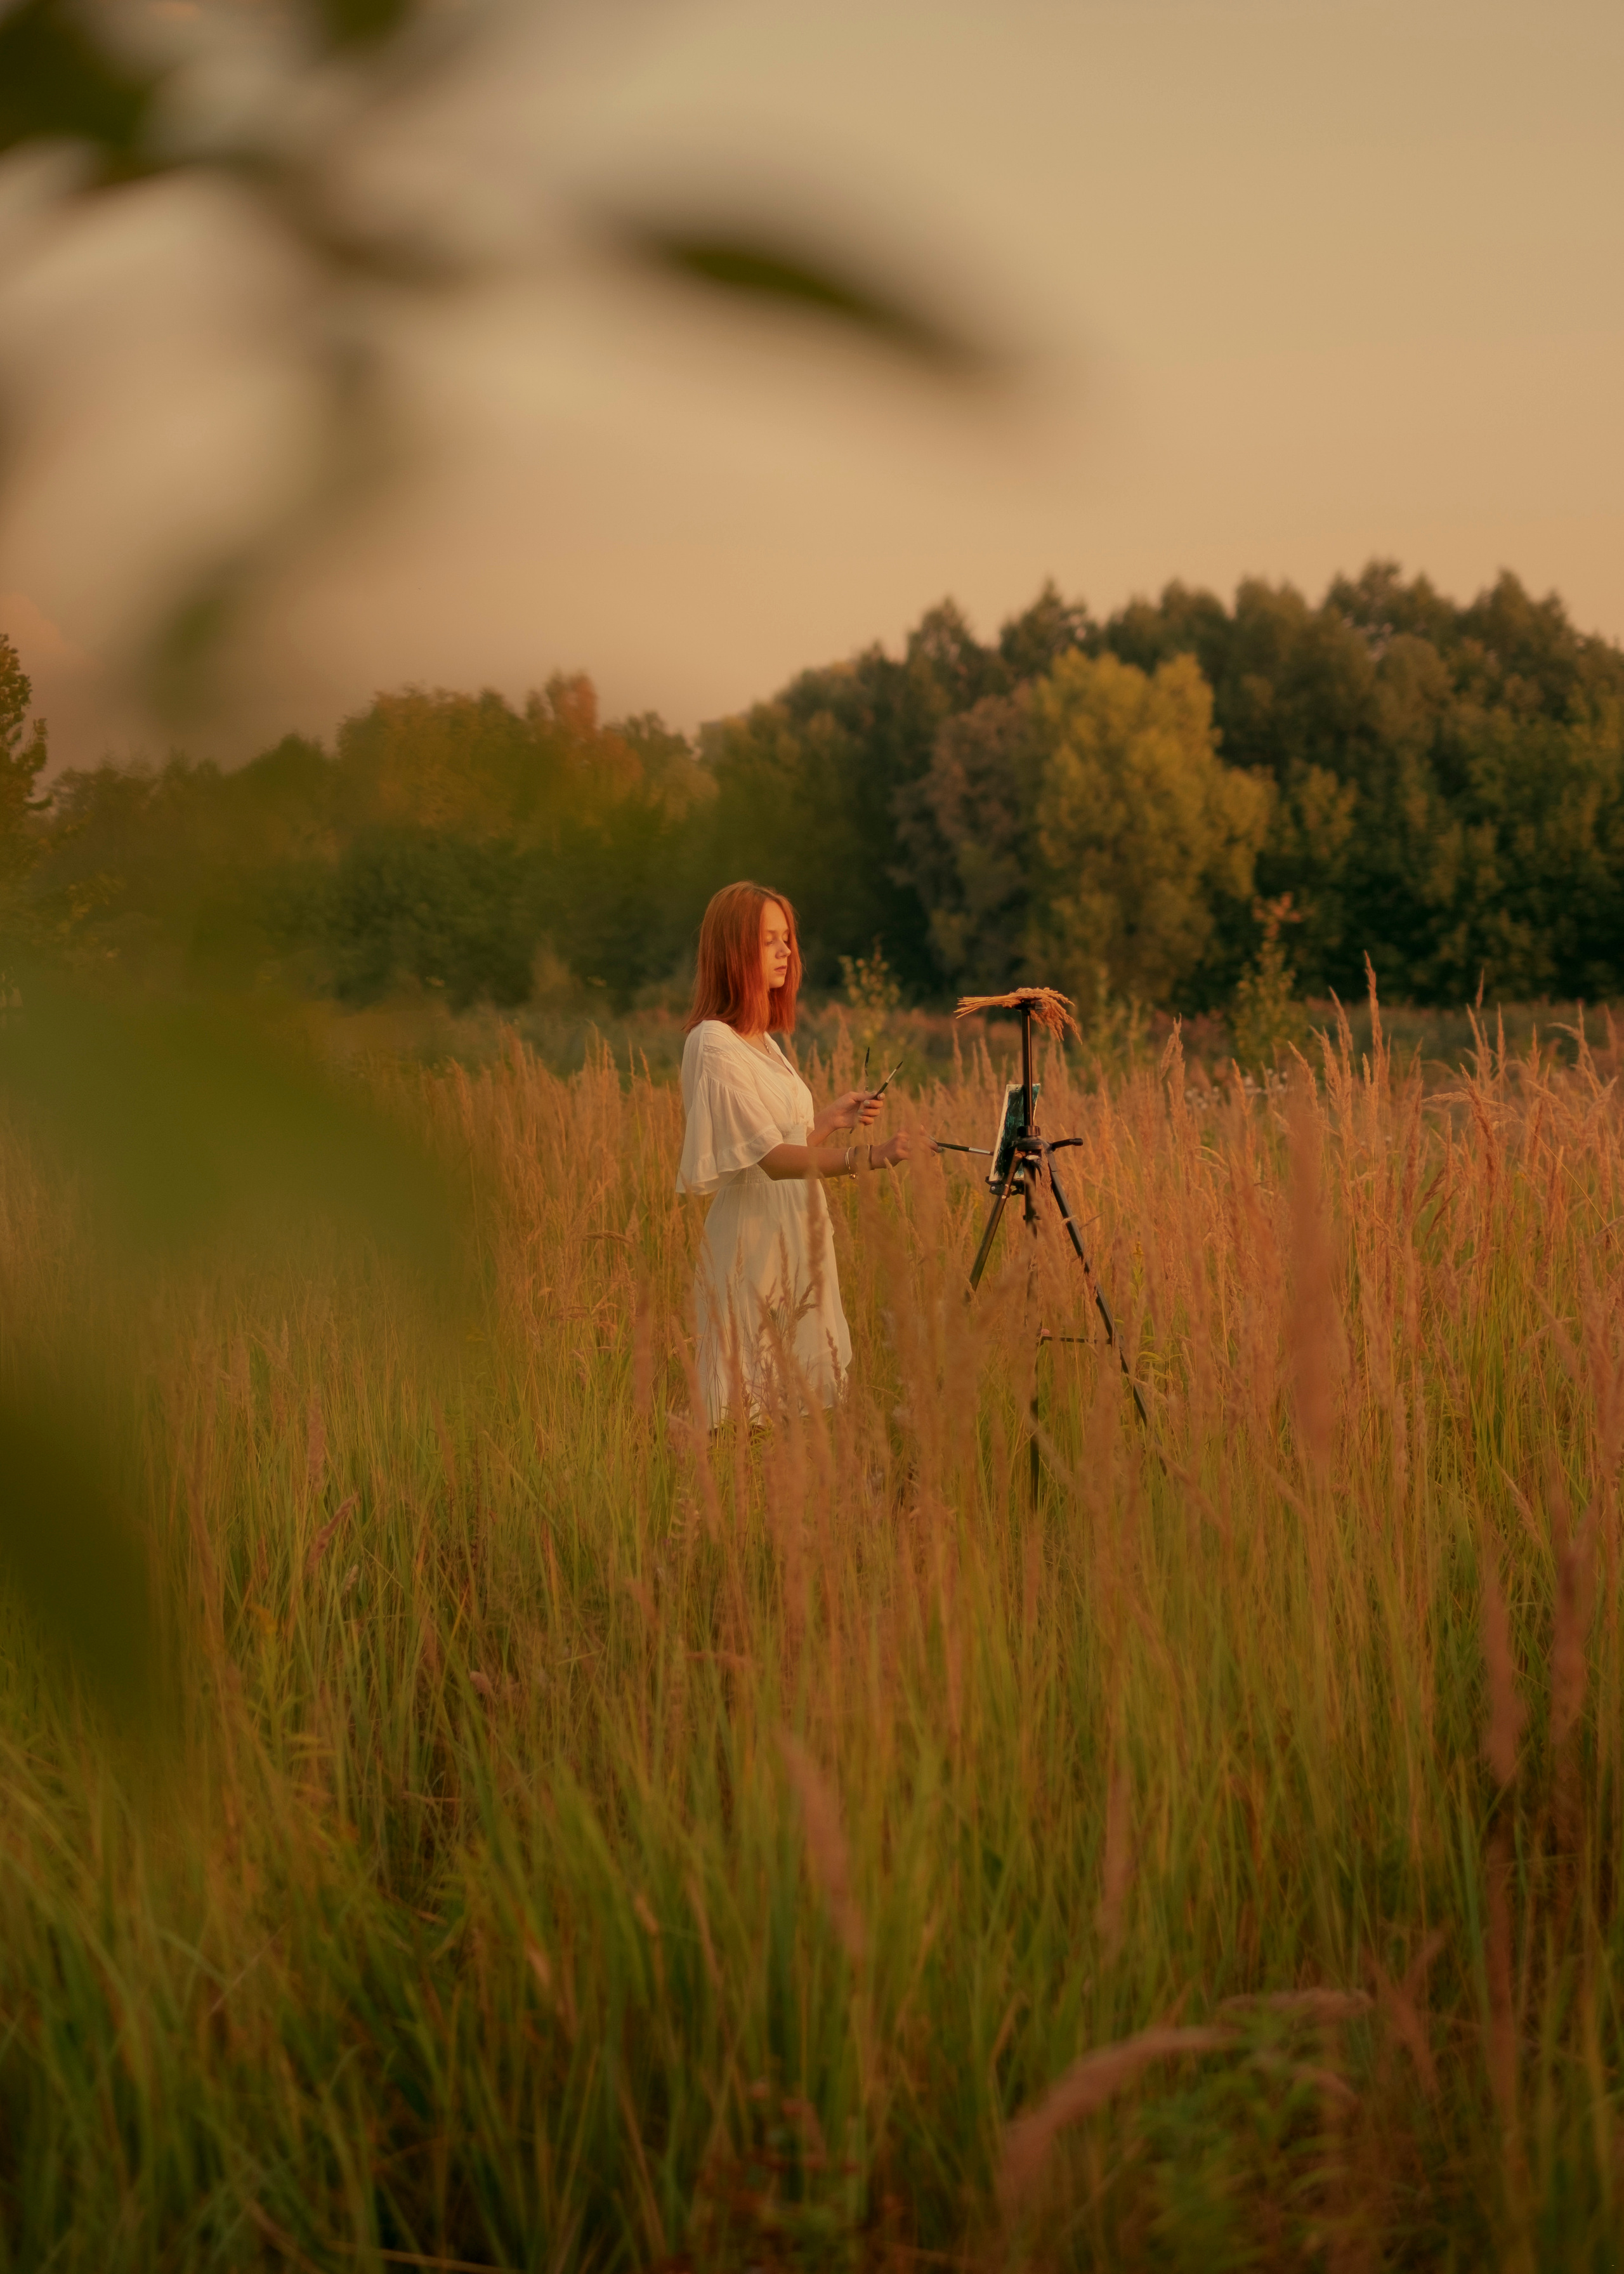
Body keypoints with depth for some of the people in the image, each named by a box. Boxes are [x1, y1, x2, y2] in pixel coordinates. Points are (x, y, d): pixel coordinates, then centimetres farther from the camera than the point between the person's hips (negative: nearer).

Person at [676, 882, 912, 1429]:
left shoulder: (765, 1042, 15)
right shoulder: (713, 1044, -14)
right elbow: (771, 1158, -22)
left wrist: (832, 1117, 7)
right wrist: (867, 1157, -31)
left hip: (798, 1241, 9)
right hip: (752, 1249, -9)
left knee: (808, 1395, 8)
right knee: (751, 1414, -6)